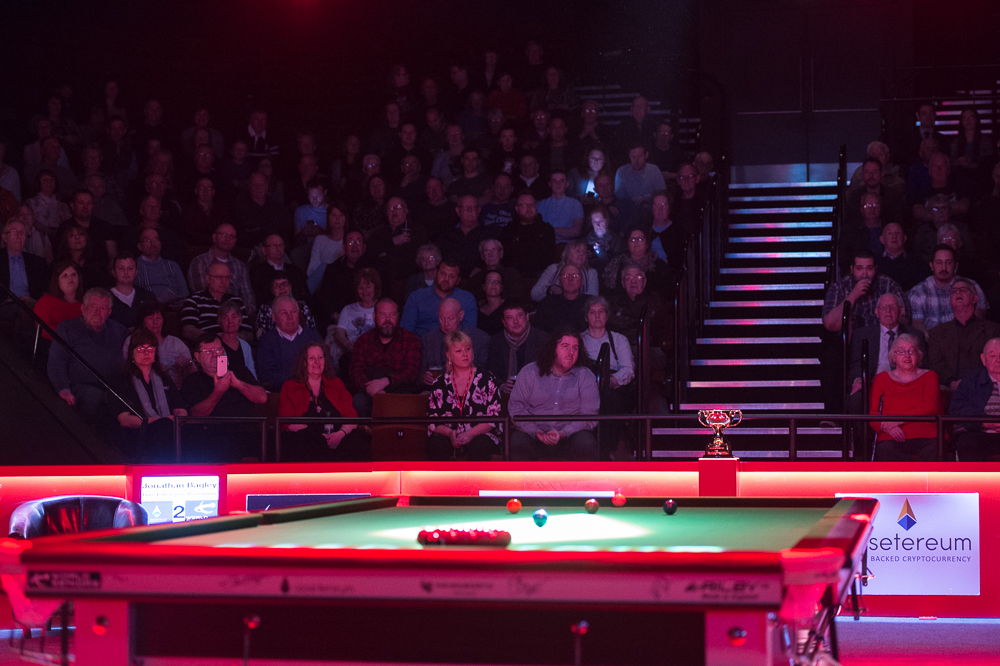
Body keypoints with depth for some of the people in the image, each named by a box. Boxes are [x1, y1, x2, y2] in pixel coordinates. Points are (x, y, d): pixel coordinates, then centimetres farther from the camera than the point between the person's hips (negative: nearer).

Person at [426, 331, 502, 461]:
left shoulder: (487, 379, 7)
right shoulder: (439, 384, 12)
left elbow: (494, 416, -1)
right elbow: (432, 420, 8)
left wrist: (471, 433, -17)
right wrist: (450, 433, -14)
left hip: (479, 435, -1)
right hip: (448, 436, 1)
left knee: (479, 445, -36)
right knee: (437, 445, -33)